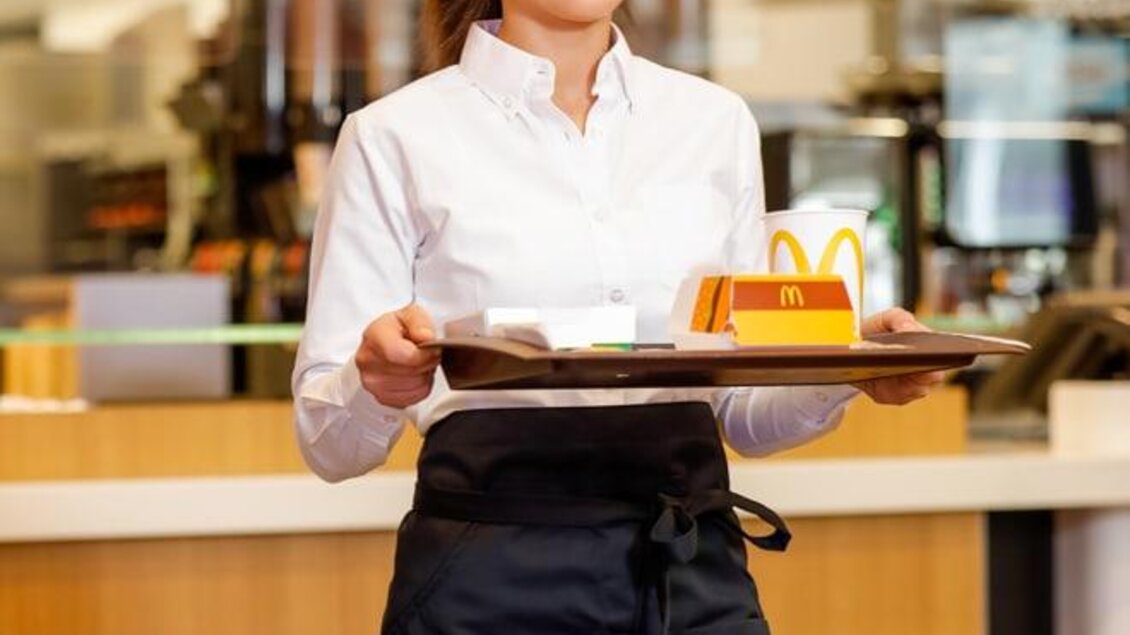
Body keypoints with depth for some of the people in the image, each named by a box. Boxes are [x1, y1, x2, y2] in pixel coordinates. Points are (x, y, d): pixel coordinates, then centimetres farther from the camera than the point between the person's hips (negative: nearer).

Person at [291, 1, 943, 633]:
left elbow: (743, 408, 12)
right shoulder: (395, 136, -3)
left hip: (694, 570, 3)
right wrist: (377, 382, -25)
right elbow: (330, 436, -4)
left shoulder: (717, 121, 8)